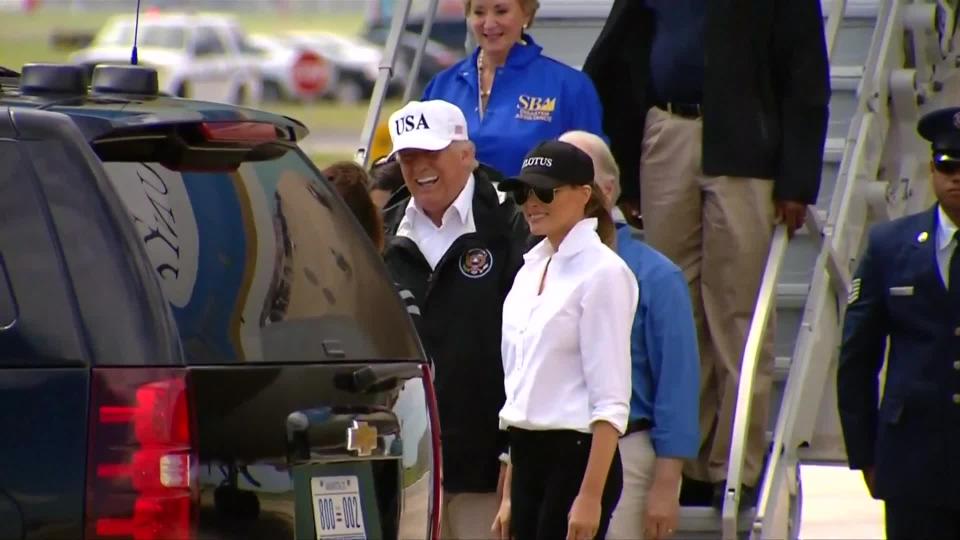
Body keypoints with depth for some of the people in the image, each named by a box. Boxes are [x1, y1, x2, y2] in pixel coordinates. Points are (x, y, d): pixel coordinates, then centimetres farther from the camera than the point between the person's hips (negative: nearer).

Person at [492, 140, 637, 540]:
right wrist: (508, 494, 16)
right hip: (528, 458, 8)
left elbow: (611, 402, -15)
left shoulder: (602, 273, -10)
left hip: (577, 455, -8)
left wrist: (591, 495, -20)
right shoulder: (530, 270, 14)